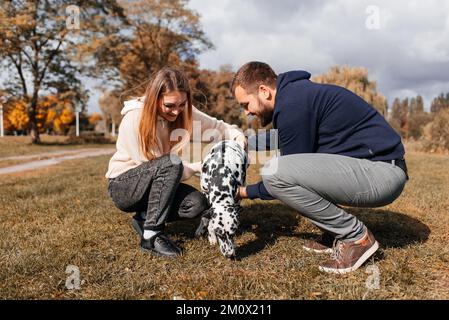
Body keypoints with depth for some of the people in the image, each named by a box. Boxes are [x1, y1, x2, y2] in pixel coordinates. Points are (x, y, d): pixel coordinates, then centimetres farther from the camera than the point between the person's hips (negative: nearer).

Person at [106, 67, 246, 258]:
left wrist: (238, 136, -27)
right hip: (123, 185, -5)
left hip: (156, 183, 5)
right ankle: (151, 235, -22)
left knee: (197, 203, -21)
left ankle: (144, 218, 2)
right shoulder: (134, 119, -25)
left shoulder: (183, 112, -9)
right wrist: (198, 167, -22)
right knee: (170, 164, -34)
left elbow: (217, 127, -4)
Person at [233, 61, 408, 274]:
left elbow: (292, 174, -10)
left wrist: (247, 192, 3)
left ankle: (356, 237, -6)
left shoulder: (291, 104, -17)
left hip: (382, 172, -10)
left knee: (275, 173, -23)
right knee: (278, 167, 16)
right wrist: (248, 143, 26)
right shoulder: (296, 91, 13)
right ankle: (336, 234, 14)